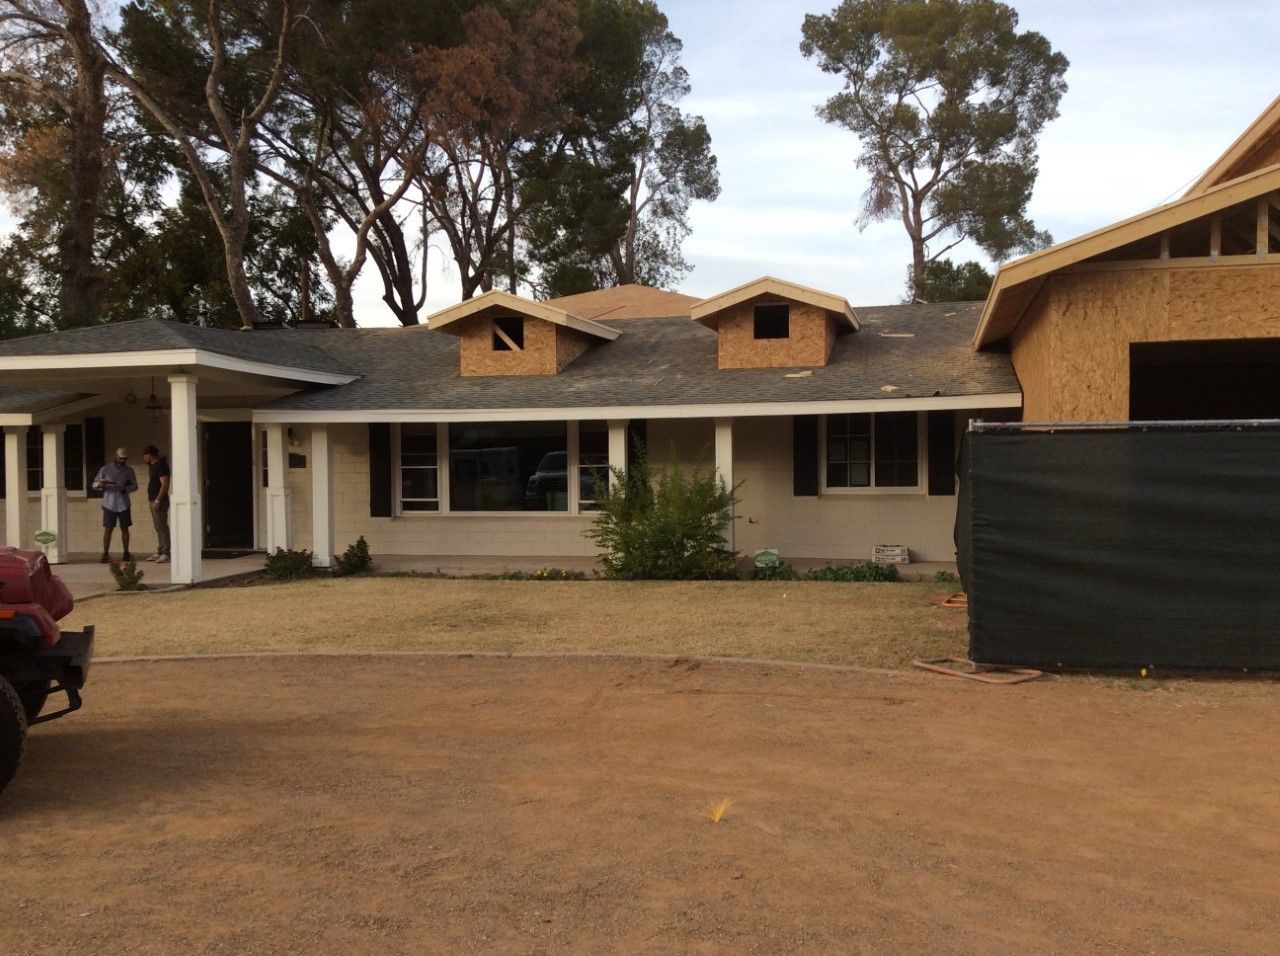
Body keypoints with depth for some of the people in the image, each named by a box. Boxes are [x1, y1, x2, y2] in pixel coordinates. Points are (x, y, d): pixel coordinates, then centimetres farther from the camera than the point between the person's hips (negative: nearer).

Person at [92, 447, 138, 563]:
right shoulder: (105, 469, 0)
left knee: (125, 529, 6)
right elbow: (94, 484, 3)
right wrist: (100, 484, -21)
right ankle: (105, 554, 2)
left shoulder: (129, 471, 5)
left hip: (123, 504, 2)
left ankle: (126, 553, 14)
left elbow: (135, 486, 8)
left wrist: (125, 488, -12)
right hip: (109, 504, -2)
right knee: (108, 529, -2)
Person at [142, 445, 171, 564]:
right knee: (158, 528, 11)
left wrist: (158, 501, -25)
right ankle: (159, 553, 15)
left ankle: (166, 554, -12)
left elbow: (165, 484, -22)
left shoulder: (160, 466, -15)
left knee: (162, 527, -11)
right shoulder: (153, 465, 14)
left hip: (160, 501, -10)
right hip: (153, 501, 10)